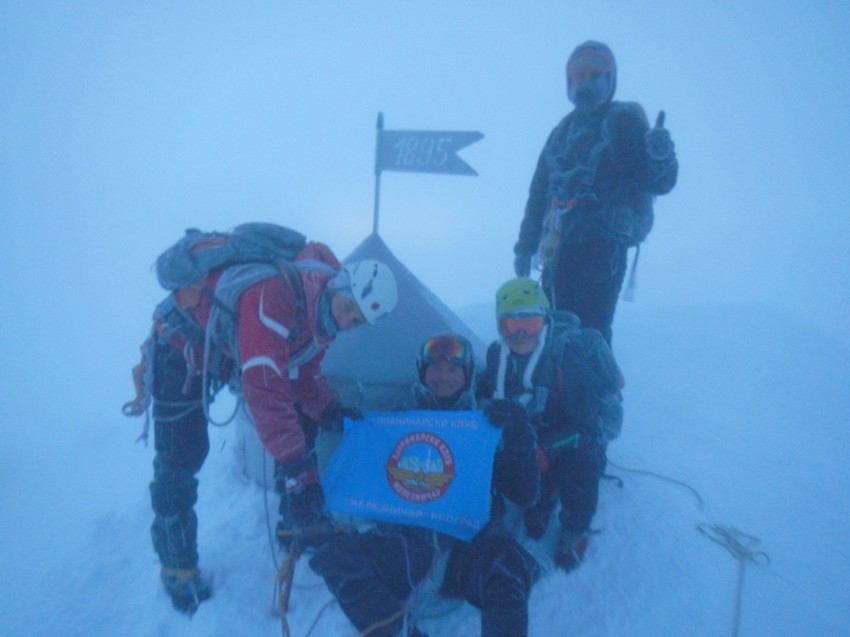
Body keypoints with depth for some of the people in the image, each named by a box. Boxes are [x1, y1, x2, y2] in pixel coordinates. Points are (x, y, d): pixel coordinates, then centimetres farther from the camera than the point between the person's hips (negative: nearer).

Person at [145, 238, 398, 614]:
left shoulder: (324, 312, -14)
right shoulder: (278, 293, -41)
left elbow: (304, 371, -2)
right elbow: (264, 387, -43)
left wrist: (327, 407, -20)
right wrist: (295, 468, -40)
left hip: (233, 347, 7)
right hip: (183, 344, -7)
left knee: (301, 425, 1)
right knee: (180, 459, -6)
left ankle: (298, 522, 20)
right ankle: (177, 568, 16)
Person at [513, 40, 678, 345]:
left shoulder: (624, 121, 3)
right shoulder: (563, 130, 20)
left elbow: (658, 183, -5)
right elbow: (539, 191, 21)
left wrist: (661, 156, -28)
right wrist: (526, 246, 19)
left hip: (601, 249, -6)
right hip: (559, 251, 6)